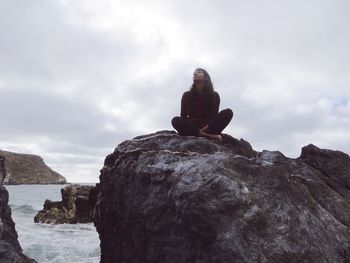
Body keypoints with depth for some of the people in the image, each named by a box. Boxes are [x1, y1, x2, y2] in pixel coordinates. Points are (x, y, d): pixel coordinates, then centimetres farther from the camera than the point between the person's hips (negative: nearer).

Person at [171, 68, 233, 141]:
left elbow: (215, 115, 2)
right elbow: (183, 116, 6)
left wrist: (207, 127, -18)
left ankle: (202, 133, -35)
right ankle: (209, 135, -37)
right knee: (176, 120, -30)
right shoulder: (187, 95, 12)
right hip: (192, 127, 0)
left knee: (228, 112, -21)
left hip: (208, 127, 0)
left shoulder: (214, 95, 10)